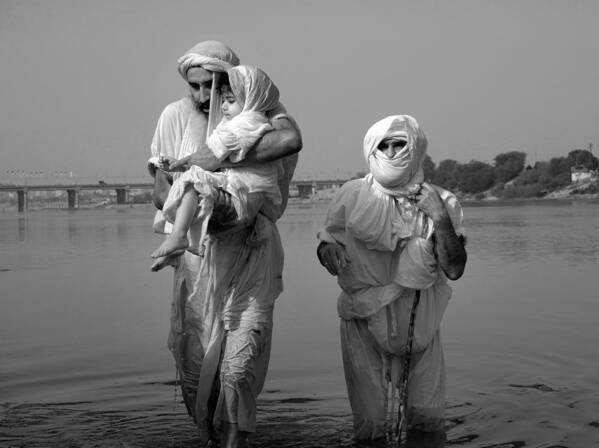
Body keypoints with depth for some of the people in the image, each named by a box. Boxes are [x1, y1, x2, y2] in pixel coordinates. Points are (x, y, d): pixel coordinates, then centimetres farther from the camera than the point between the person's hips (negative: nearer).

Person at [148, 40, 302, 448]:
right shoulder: (176, 116, -1)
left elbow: (291, 139, -30)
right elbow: (161, 192, -2)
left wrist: (220, 159, -30)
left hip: (250, 254, -2)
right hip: (196, 251, 2)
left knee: (239, 368, -5)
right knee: (192, 363, 10)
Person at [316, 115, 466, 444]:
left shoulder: (440, 202, -1)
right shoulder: (352, 196, -2)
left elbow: (454, 270, -7)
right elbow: (327, 238, 6)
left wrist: (441, 218, -17)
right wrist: (327, 249, -17)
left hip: (418, 324, 1)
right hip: (364, 321, -1)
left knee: (428, 420, 7)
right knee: (370, 421, -2)